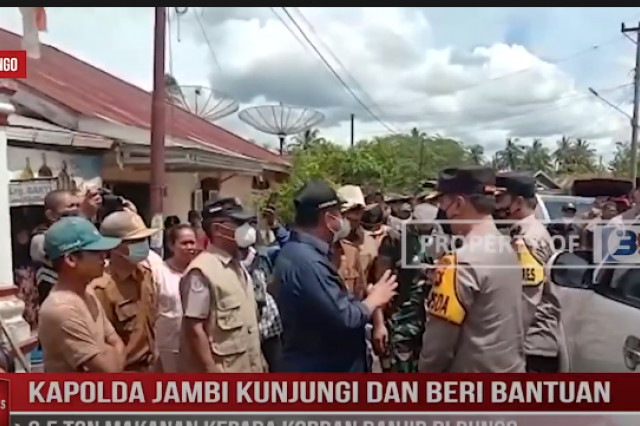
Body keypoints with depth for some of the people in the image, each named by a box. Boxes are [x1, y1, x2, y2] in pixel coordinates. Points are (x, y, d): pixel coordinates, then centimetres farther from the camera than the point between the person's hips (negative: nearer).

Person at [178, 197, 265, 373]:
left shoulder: (237, 266, 9)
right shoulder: (202, 270, -19)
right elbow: (194, 328, -21)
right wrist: (211, 371, -22)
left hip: (245, 370, 9)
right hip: (222, 374, -9)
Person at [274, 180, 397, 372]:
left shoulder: (297, 251, 7)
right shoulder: (306, 261, -27)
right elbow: (344, 319, -27)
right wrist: (374, 299, -10)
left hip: (320, 367, 10)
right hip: (317, 374, -10)